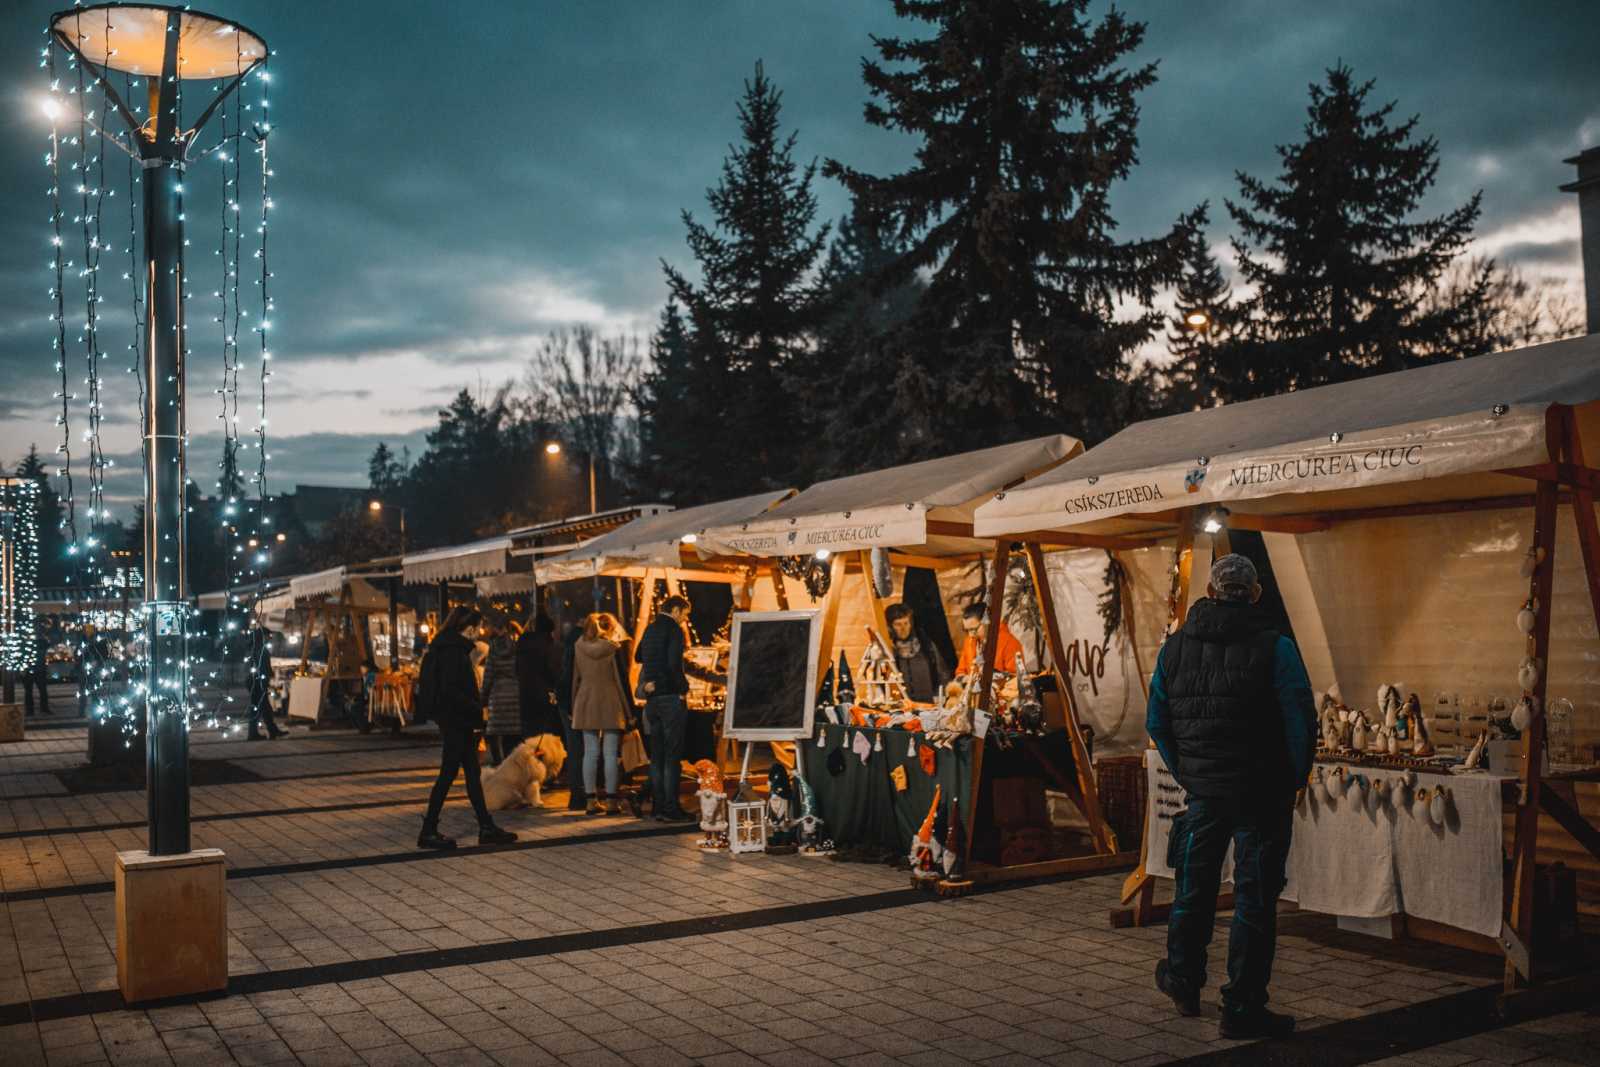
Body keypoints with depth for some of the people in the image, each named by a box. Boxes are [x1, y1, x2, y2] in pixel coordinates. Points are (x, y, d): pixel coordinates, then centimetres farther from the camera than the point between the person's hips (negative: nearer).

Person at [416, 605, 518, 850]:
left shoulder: (450, 647, 13)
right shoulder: (454, 651, -18)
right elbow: (450, 691, -24)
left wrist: (475, 711, 14)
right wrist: (479, 710, -17)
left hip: (458, 722, 10)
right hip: (456, 722, -10)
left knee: (472, 774, 11)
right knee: (448, 774, -2)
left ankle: (487, 828, 16)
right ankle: (428, 832, 6)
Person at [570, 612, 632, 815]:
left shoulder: (579, 646, 6)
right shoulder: (613, 648, -7)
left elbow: (575, 678, 9)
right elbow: (621, 679, -6)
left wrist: (574, 707, 15)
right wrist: (629, 709, -3)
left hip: (586, 703, 4)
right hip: (610, 704, -4)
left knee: (590, 752, 7)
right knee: (611, 753, 0)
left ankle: (591, 800, 7)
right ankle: (611, 801, 0)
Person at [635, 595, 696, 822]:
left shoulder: (650, 629, 15)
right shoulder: (673, 629, -11)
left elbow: (639, 657, 21)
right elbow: (674, 664, -20)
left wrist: (646, 684, 14)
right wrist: (684, 687, -8)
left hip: (653, 699, 8)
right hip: (671, 697, -8)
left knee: (657, 755, 10)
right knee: (673, 756, -5)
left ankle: (659, 807, 13)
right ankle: (671, 809, -5)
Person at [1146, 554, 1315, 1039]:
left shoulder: (1174, 647, 2)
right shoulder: (1274, 648, -12)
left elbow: (1156, 721, 6)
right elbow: (1301, 722, -16)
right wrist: (1293, 779, -1)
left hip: (1203, 789, 4)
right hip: (1262, 793, -4)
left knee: (1194, 887, 20)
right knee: (1254, 898, 4)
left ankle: (1183, 981, 34)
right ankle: (1242, 1008, 10)